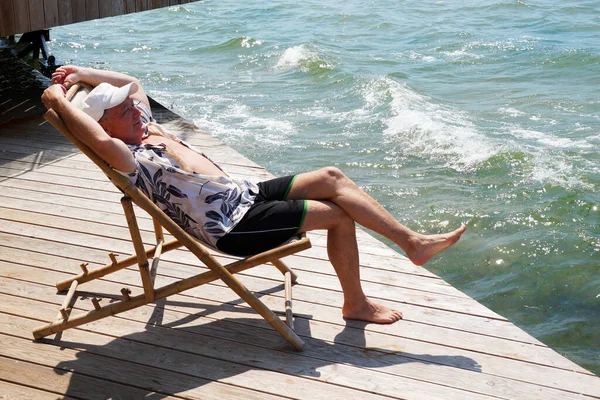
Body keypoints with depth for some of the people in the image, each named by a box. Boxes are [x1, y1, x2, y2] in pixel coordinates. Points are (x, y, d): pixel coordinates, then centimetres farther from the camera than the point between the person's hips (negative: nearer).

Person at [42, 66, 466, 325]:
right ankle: (356, 303, 5)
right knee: (339, 215, -12)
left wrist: (81, 74, 20)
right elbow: (100, 140, -38)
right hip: (234, 227, -10)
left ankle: (413, 240, 4)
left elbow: (132, 82, 29)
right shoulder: (129, 159, -16)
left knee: (331, 177, -1)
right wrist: (59, 100, -26)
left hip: (246, 194, 10)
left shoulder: (147, 128, 13)